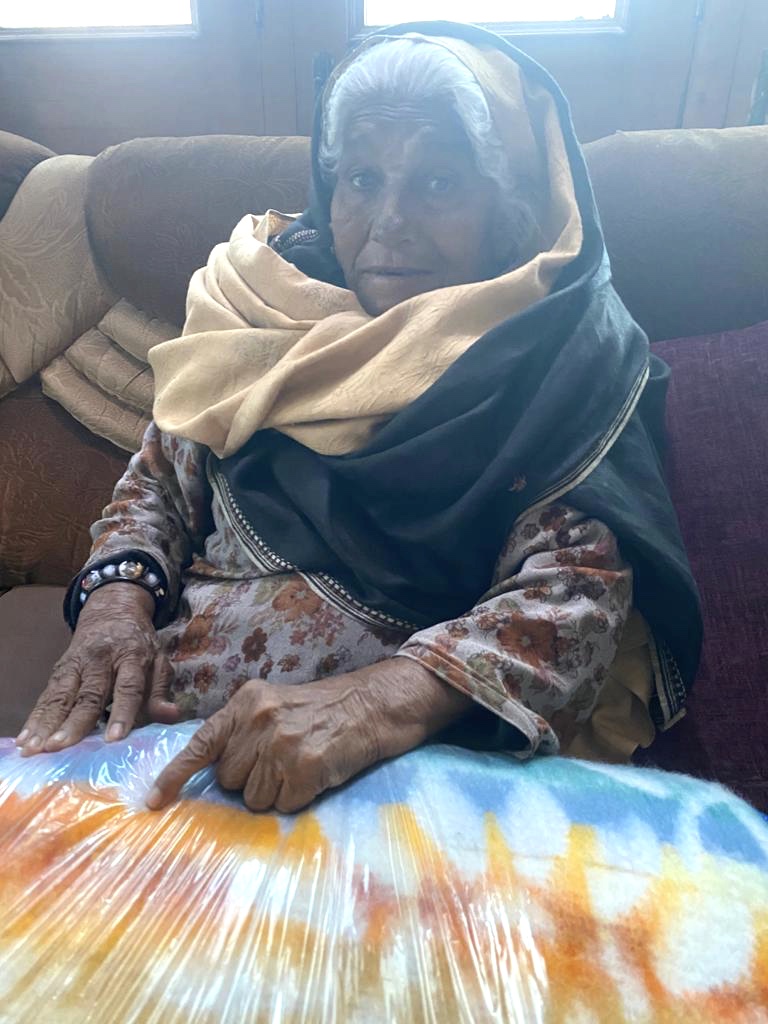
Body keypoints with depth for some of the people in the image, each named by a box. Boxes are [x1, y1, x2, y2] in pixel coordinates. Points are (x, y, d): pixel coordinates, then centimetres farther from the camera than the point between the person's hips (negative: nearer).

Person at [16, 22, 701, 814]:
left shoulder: (565, 359, -3)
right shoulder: (265, 306, 8)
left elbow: (584, 586, -14)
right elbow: (159, 481, 13)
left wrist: (384, 699, -30)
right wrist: (117, 596, -8)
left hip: (408, 770, -3)